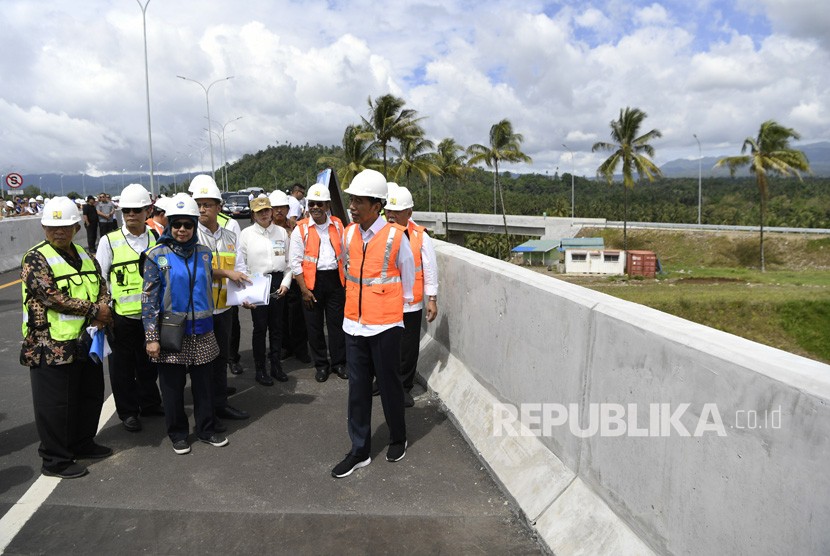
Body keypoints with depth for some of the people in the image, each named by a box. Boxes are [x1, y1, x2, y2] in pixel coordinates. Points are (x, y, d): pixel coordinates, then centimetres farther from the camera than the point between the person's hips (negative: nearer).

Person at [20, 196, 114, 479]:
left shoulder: (84, 255, 10)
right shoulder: (36, 259, -11)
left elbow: (101, 285, 11)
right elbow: (52, 297, -21)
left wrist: (103, 310, -10)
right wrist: (94, 311, -17)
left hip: (86, 341, 7)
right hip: (52, 346, -7)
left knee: (91, 395, 18)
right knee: (56, 404, 3)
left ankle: (83, 444, 36)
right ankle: (55, 460, 18)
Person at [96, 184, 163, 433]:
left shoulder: (157, 239, 3)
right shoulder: (109, 241, -4)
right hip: (122, 316, -2)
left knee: (149, 363, 16)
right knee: (123, 366, 9)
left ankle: (150, 404, 34)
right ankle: (128, 411, 26)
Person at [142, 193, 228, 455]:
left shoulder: (204, 253, 5)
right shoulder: (157, 255, -6)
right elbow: (149, 298, -7)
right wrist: (151, 337, -11)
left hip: (202, 333, 3)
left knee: (204, 383, 11)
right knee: (172, 387, 9)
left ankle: (206, 429, 27)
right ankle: (178, 434, 25)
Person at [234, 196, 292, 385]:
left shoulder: (282, 232, 7)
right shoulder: (246, 234, 0)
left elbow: (288, 260, 9)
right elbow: (240, 264, -2)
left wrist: (286, 283, -1)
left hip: (278, 283, 3)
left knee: (277, 325, 10)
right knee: (260, 327, 1)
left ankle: (276, 365, 23)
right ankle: (260, 369, 13)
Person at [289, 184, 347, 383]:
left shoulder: (337, 225, 4)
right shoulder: (301, 229, -5)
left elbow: (344, 253, 12)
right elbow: (295, 262, -5)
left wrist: (345, 280, 8)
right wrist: (304, 289, -10)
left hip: (335, 279, 2)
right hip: (312, 281, -2)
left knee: (337, 323, 7)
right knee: (314, 325, 7)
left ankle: (338, 362, 22)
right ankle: (321, 365, 22)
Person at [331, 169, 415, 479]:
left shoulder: (395, 236, -13)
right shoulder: (348, 235, 2)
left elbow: (407, 275, 1)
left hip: (385, 325, -4)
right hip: (354, 323, 5)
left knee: (389, 384, 10)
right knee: (358, 388, 10)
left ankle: (398, 439, 33)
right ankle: (360, 450, 23)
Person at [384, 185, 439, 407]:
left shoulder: (420, 236, -5)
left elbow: (430, 270, -1)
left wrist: (432, 299, -2)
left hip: (410, 304, -2)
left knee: (407, 348, 8)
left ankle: (404, 387, 24)